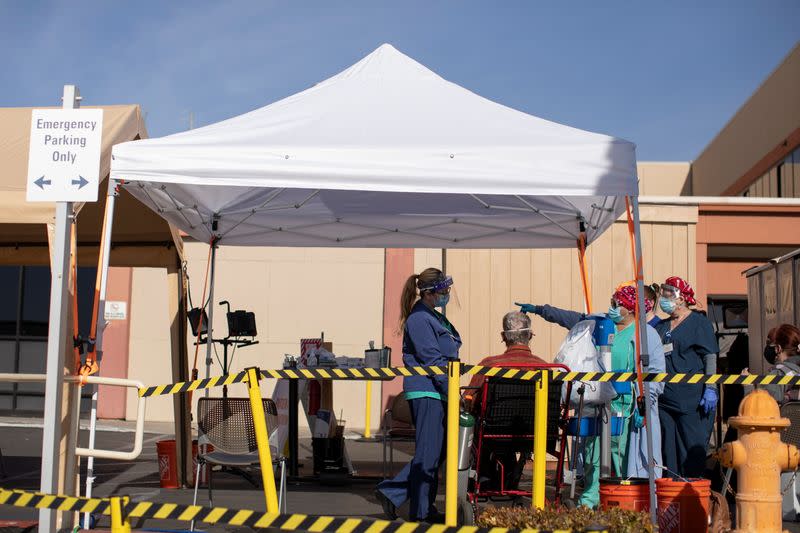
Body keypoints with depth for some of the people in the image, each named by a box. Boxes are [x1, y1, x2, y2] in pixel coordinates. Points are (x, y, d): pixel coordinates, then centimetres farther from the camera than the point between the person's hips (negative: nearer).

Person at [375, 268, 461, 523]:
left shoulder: (435, 317, 17)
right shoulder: (419, 319, -13)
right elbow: (432, 359, -18)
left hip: (437, 392, 10)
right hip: (426, 391, -10)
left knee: (437, 450, 12)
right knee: (429, 453, -2)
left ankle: (391, 492, 15)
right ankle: (422, 510, 9)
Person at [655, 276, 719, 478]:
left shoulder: (699, 322, 1)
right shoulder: (660, 327, 18)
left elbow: (711, 357, -4)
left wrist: (710, 388, -14)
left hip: (692, 401, -6)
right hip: (664, 399, 6)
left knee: (692, 451, -4)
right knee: (668, 452, 8)